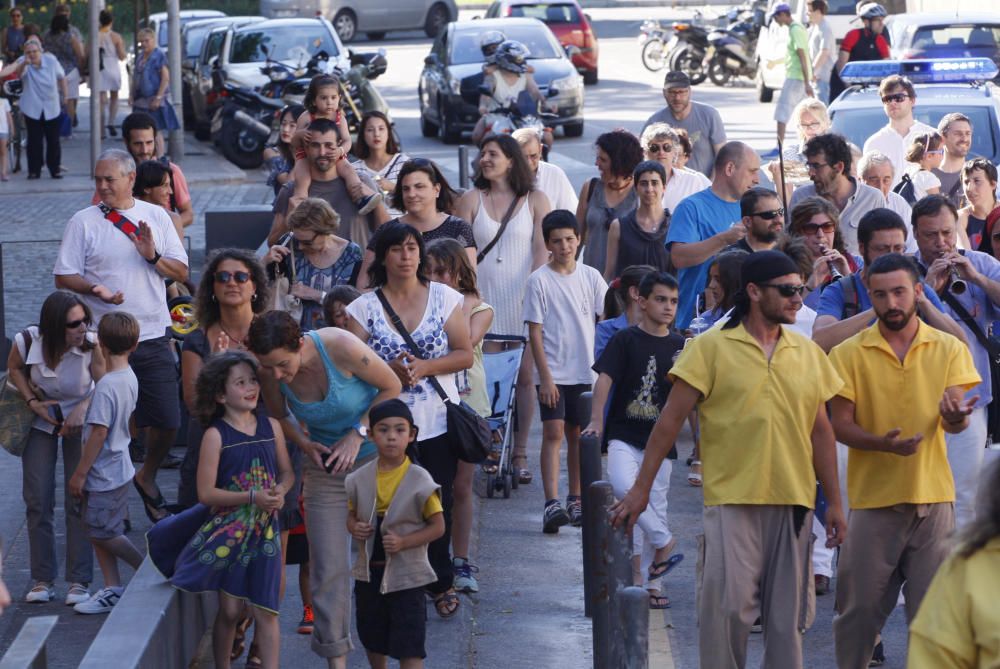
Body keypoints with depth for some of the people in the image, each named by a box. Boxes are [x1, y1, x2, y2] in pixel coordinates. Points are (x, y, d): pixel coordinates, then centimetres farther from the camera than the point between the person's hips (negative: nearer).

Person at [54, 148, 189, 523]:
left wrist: (152, 256, -11)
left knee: (167, 421, 2)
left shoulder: (155, 216, 7)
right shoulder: (84, 222, 0)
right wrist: (94, 289, -19)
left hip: (153, 335, 2)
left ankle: (147, 477, 29)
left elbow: (181, 273, 8)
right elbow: (63, 277, -1)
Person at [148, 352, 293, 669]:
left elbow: (287, 472, 11)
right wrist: (252, 497, -21)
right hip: (227, 532, -3)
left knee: (266, 611, 1)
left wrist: (280, 491, -12)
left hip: (264, 530, 3)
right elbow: (206, 493, -13)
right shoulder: (216, 435, -10)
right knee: (230, 610, 5)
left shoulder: (271, 427, 3)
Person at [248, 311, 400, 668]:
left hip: (374, 456, -2)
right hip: (325, 465, 3)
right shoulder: (270, 373, -15)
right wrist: (304, 443, -13)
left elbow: (391, 386, -13)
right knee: (329, 565, -3)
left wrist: (357, 434, -19)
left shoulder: (340, 347, -26)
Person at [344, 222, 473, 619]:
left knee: (439, 503, 7)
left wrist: (424, 367, -14)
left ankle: (440, 583, 23)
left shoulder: (444, 298, 3)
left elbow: (465, 355, 0)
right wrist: (389, 369, -19)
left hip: (438, 422, 1)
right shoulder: (364, 308, 1)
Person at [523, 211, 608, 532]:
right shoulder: (540, 280, -5)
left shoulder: (591, 277, 4)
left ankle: (575, 500, 20)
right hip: (553, 374, -3)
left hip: (585, 373, 3)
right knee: (553, 433, -10)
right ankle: (552, 504, -18)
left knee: (578, 434, 10)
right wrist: (545, 377, -12)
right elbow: (535, 332, -6)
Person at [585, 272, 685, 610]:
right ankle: (663, 541, -11)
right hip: (624, 434, -3)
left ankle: (648, 582, 13)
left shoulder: (679, 346, 7)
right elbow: (605, 378, -9)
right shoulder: (626, 340, -2)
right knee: (623, 485, -28)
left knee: (655, 503, 5)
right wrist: (596, 419, -18)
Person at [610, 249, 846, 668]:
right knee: (727, 606, -8)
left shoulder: (808, 354, 10)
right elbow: (671, 420, -2)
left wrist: (834, 502, 12)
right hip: (732, 499, -4)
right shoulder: (711, 347, -2)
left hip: (794, 503, 4)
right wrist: (641, 489, -5)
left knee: (786, 613, 8)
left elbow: (820, 432, 15)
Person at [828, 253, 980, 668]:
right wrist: (883, 443, -24)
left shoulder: (949, 349, 4)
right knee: (860, 606, 4)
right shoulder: (849, 354, -1)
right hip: (873, 498, -1)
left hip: (932, 497, 1)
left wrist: (955, 416, -30)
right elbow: (841, 426, -4)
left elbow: (955, 420, -5)